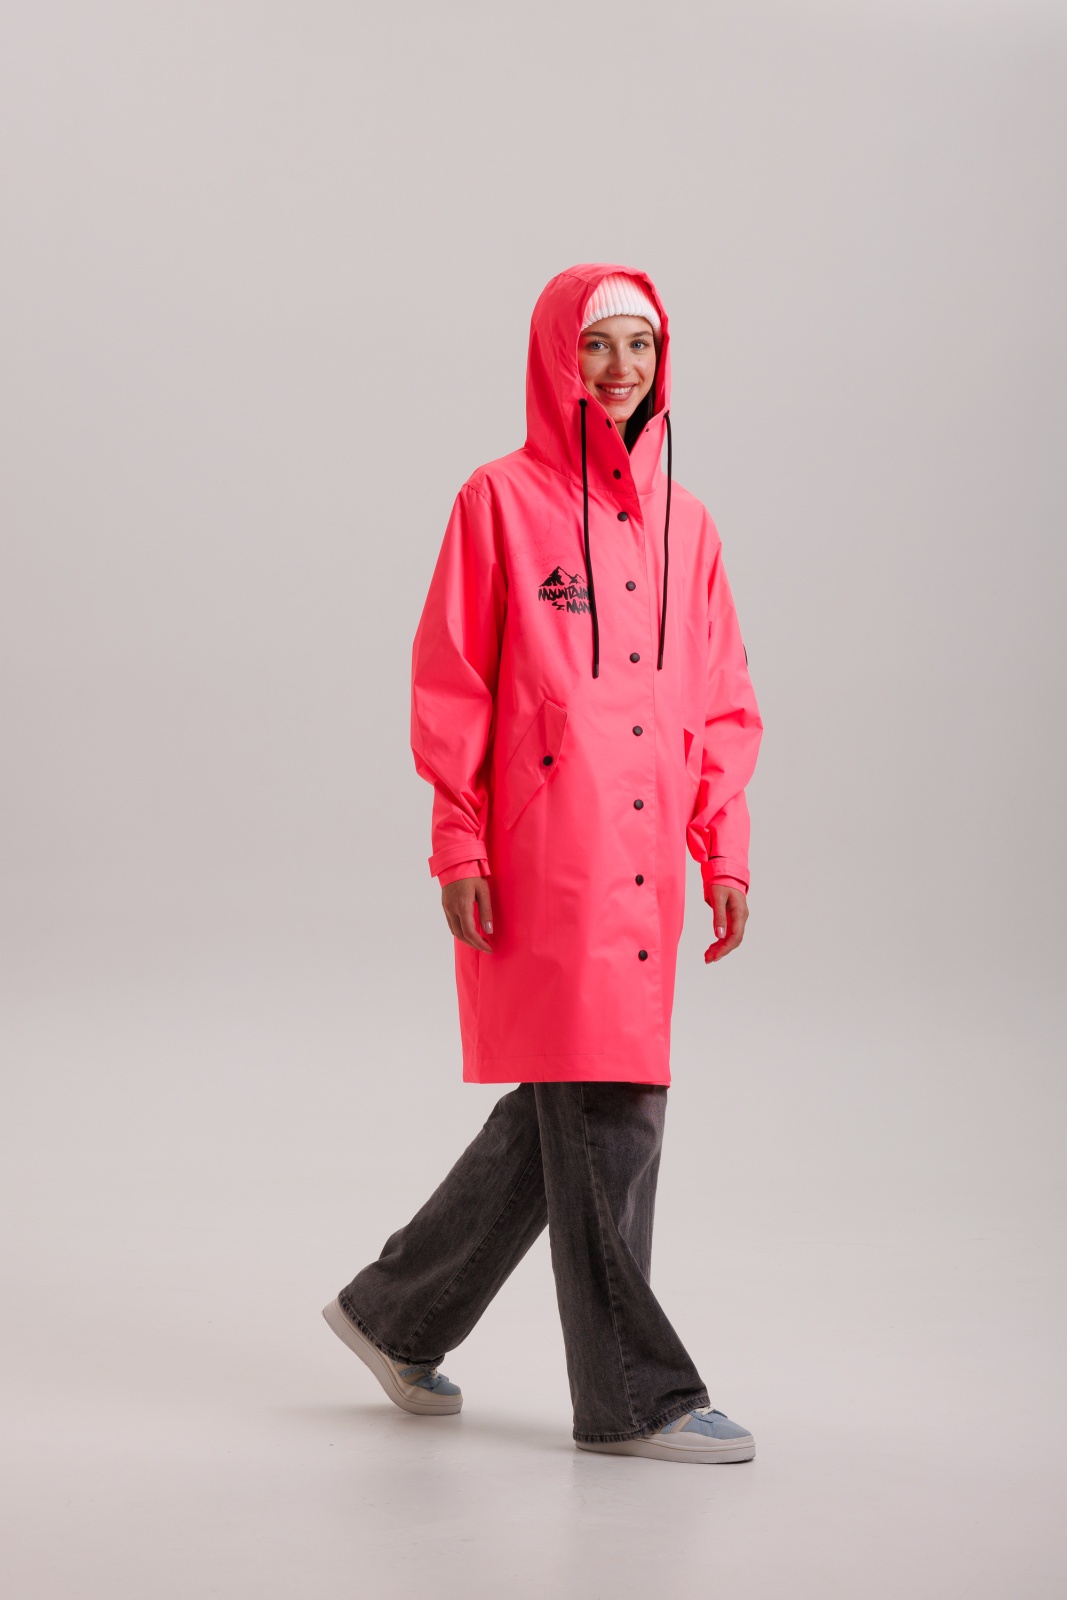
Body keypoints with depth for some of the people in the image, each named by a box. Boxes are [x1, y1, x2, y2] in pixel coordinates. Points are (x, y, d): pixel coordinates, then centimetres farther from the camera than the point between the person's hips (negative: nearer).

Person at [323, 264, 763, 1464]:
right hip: (544, 858, -6)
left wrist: (724, 852, 7)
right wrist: (457, 846, -9)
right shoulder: (503, 499, -2)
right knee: (605, 1110, -5)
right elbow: (449, 683, -4)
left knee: (562, 1114, 12)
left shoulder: (683, 523, 13)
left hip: (643, 863, 6)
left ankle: (397, 1312, 29)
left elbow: (722, 702, 15)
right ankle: (632, 1394, 4)